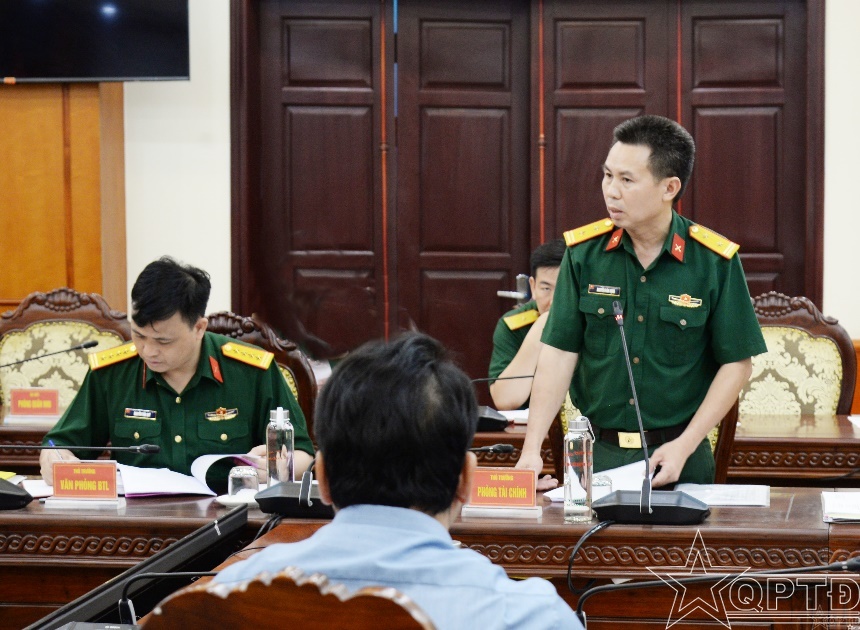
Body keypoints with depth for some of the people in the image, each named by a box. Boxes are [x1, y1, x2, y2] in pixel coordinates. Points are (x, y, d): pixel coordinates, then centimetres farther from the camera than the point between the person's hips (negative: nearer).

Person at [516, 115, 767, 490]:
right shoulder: (583, 253, -3)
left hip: (680, 457, -1)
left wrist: (684, 445, -11)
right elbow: (559, 353, -4)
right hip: (595, 452, 2)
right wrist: (531, 449, -13)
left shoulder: (716, 261, -7)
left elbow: (737, 364, -3)